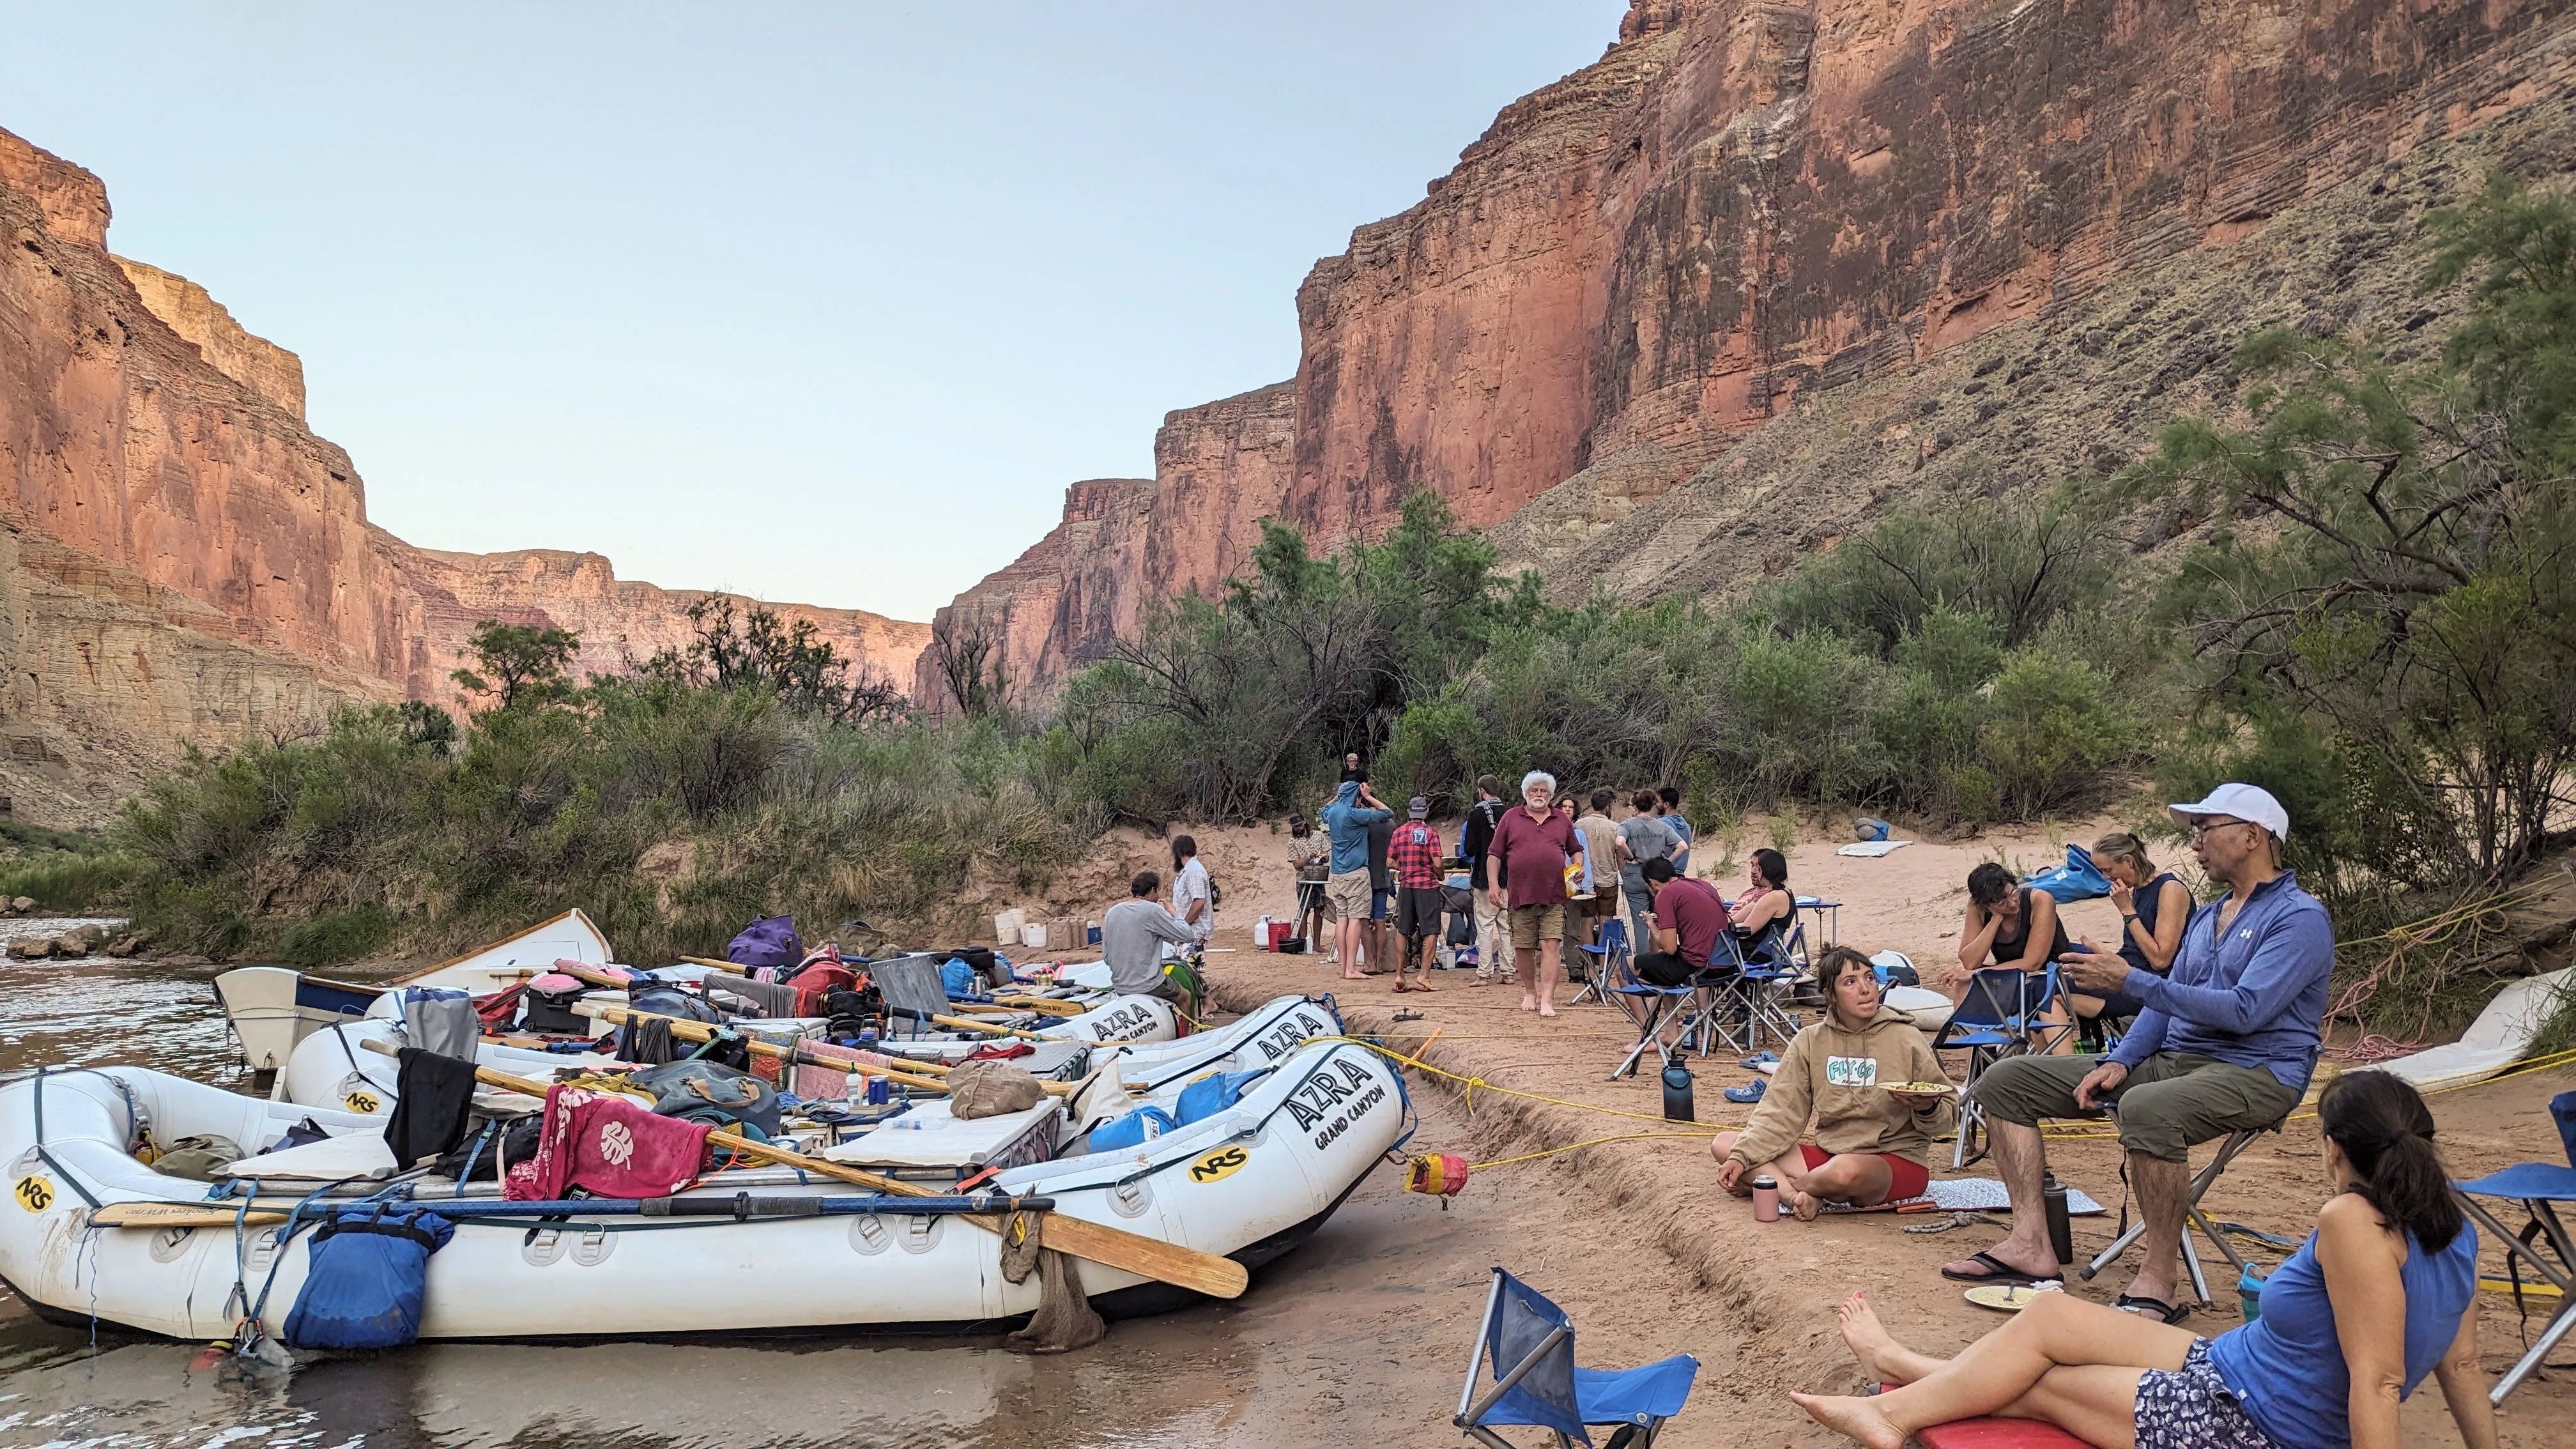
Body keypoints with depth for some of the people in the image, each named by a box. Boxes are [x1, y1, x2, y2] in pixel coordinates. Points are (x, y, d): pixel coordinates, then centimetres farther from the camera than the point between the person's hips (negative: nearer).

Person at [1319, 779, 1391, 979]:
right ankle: (1351, 969, -11)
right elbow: (1389, 813, -6)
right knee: (1355, 918, -7)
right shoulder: (1355, 814, -13)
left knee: (1341, 918, 7)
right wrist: (1369, 797, 0)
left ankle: (1343, 967, 7)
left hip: (1336, 874, 7)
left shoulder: (1332, 811, 8)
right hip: (1356, 873, -7)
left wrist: (1338, 797, 26)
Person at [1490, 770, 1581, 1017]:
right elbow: (1495, 854, 6)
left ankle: (1547, 1000, -11)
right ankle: (1529, 992, 26)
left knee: (1551, 946, -9)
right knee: (1523, 948, 8)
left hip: (1554, 897, 0)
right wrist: (1494, 884, -2)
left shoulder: (1562, 822, 13)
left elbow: (1576, 850, 24)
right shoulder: (1511, 818, 7)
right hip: (1521, 895, 0)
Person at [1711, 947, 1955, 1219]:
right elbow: (1781, 1110, -1)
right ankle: (1797, 1196, -29)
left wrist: (1927, 1109, -24)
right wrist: (1742, 1157, -13)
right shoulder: (1811, 1040, 3)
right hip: (1827, 1153, 4)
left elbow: (1946, 1117, 0)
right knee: (1724, 1144, -8)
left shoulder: (1906, 1039, -5)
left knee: (1846, 1169, -40)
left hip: (1899, 1159, -4)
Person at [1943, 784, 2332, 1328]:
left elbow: (2245, 1010, -21)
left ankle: (2157, 1278, -26)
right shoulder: (2206, 918, 20)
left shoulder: (2299, 918, -8)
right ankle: (2030, 1242, -12)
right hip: (2171, 1059, 9)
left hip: (2253, 1072, -9)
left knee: (2147, 1109, -43)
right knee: (2005, 1080, -3)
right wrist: (2118, 1062, 1)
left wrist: (2131, 980, -21)